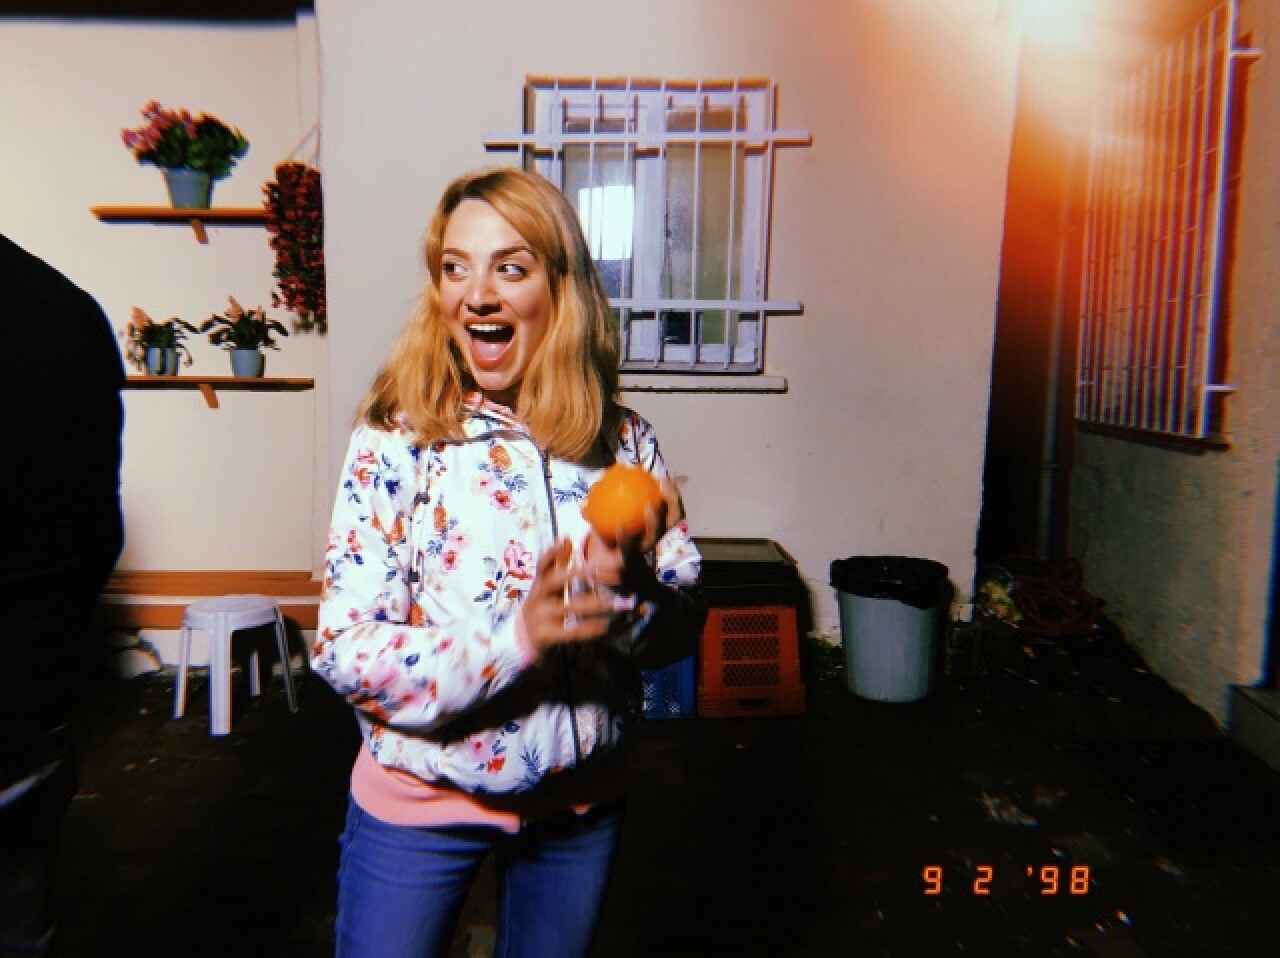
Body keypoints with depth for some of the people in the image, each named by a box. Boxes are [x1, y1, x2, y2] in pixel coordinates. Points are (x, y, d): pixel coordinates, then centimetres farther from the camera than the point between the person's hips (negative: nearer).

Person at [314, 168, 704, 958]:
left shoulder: (625, 442, -8)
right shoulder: (396, 442, -16)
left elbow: (683, 629, -3)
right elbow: (344, 648, -18)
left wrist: (633, 592, -25)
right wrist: (517, 638, -31)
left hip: (584, 801, 3)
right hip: (421, 804, -3)